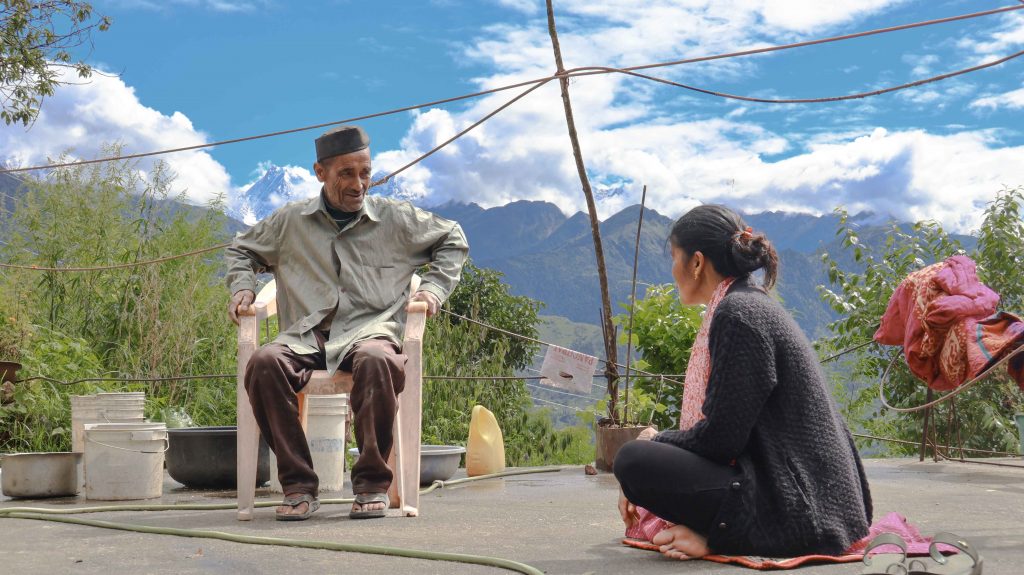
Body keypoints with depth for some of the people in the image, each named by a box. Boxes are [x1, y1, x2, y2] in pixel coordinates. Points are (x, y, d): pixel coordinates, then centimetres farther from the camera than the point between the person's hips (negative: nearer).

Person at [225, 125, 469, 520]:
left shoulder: (396, 219, 13)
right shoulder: (290, 222, 15)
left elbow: (453, 241, 27)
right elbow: (242, 249, 33)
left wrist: (433, 288, 12)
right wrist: (242, 287, 13)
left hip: (370, 329, -1)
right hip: (306, 335, 2)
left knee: (378, 361, -41)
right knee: (264, 363, -34)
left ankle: (372, 483, -26)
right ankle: (298, 485, -24)